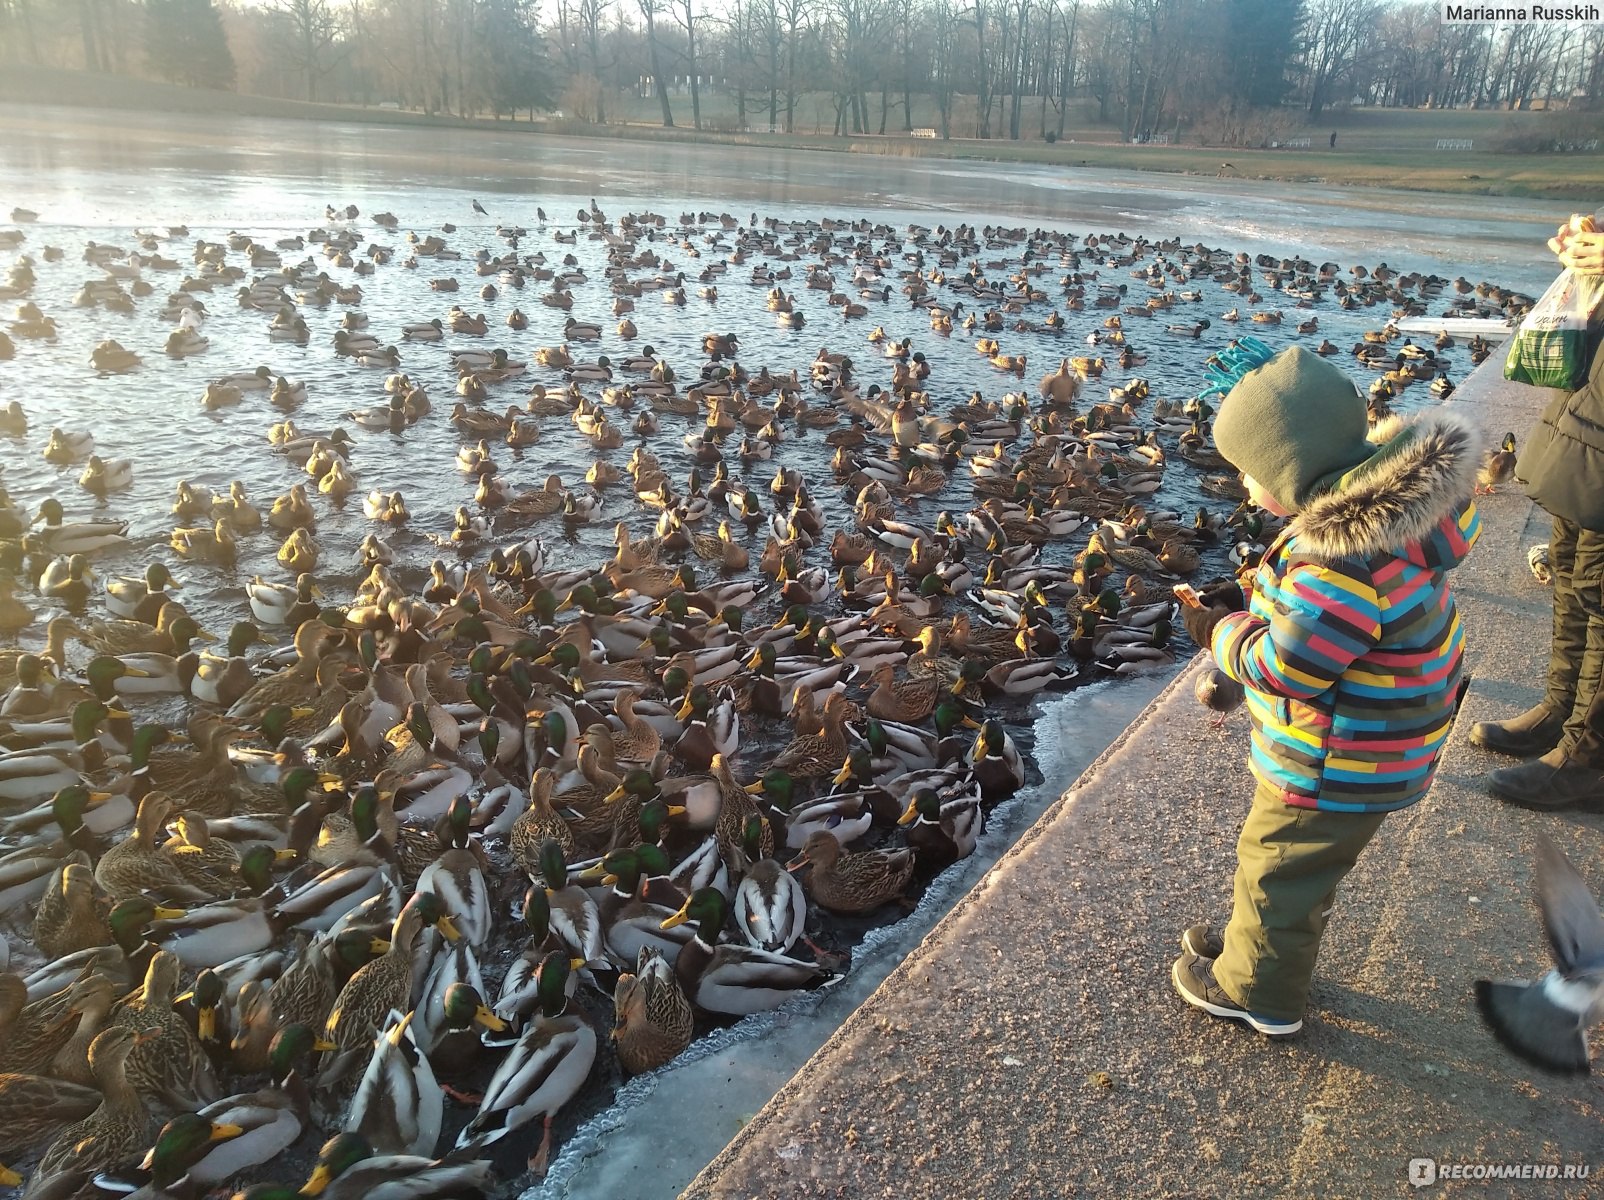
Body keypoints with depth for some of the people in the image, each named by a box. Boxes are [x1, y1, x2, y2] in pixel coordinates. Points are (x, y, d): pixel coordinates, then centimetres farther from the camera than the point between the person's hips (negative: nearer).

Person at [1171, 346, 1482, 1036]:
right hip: (1373, 741, 9)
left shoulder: (1345, 561, -37)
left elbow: (1282, 665, -28)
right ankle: (1258, 949, 48)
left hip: (1341, 766, -9)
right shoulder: (1385, 497, -5)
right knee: (1299, 863, 27)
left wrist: (1221, 631, -12)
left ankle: (1257, 993, 34)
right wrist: (1259, 598, -4)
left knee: (1278, 868, 12)